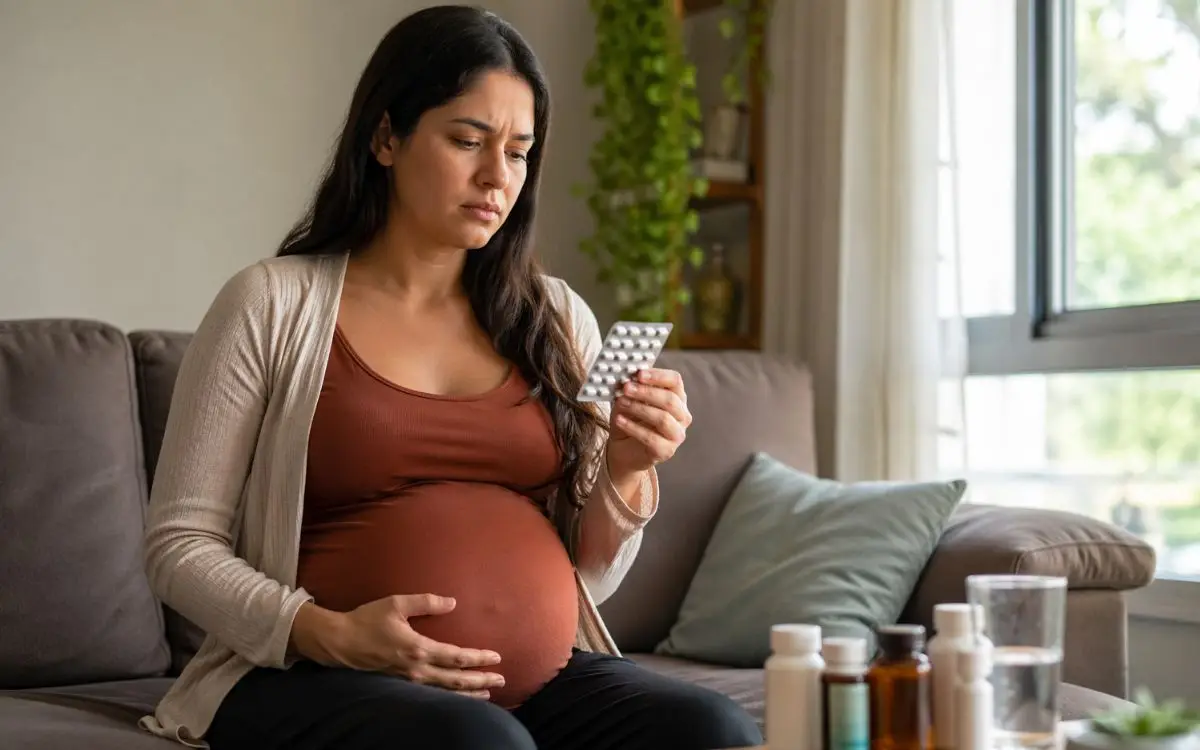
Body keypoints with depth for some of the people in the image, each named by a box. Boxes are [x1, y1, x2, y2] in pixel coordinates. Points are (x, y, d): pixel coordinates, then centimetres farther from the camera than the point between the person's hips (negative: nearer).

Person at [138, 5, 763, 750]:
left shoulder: (557, 318, 12)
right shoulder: (274, 304, 1)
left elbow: (587, 577, 14)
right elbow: (180, 544, 0)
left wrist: (629, 469, -6)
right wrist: (326, 634, -16)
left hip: (542, 679, 4)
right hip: (327, 681, -4)